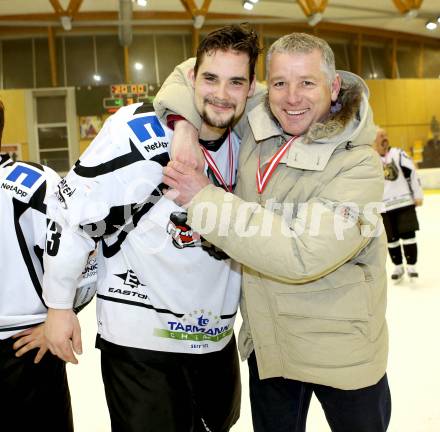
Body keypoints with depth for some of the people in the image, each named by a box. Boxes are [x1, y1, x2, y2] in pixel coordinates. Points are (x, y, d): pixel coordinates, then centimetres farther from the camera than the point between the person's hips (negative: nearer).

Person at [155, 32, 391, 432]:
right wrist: (184, 121, -14)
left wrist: (205, 199, -27)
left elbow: (302, 253, -32)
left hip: (339, 351, -4)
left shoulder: (360, 166, -22)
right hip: (267, 341, 4)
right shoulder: (255, 122, -7)